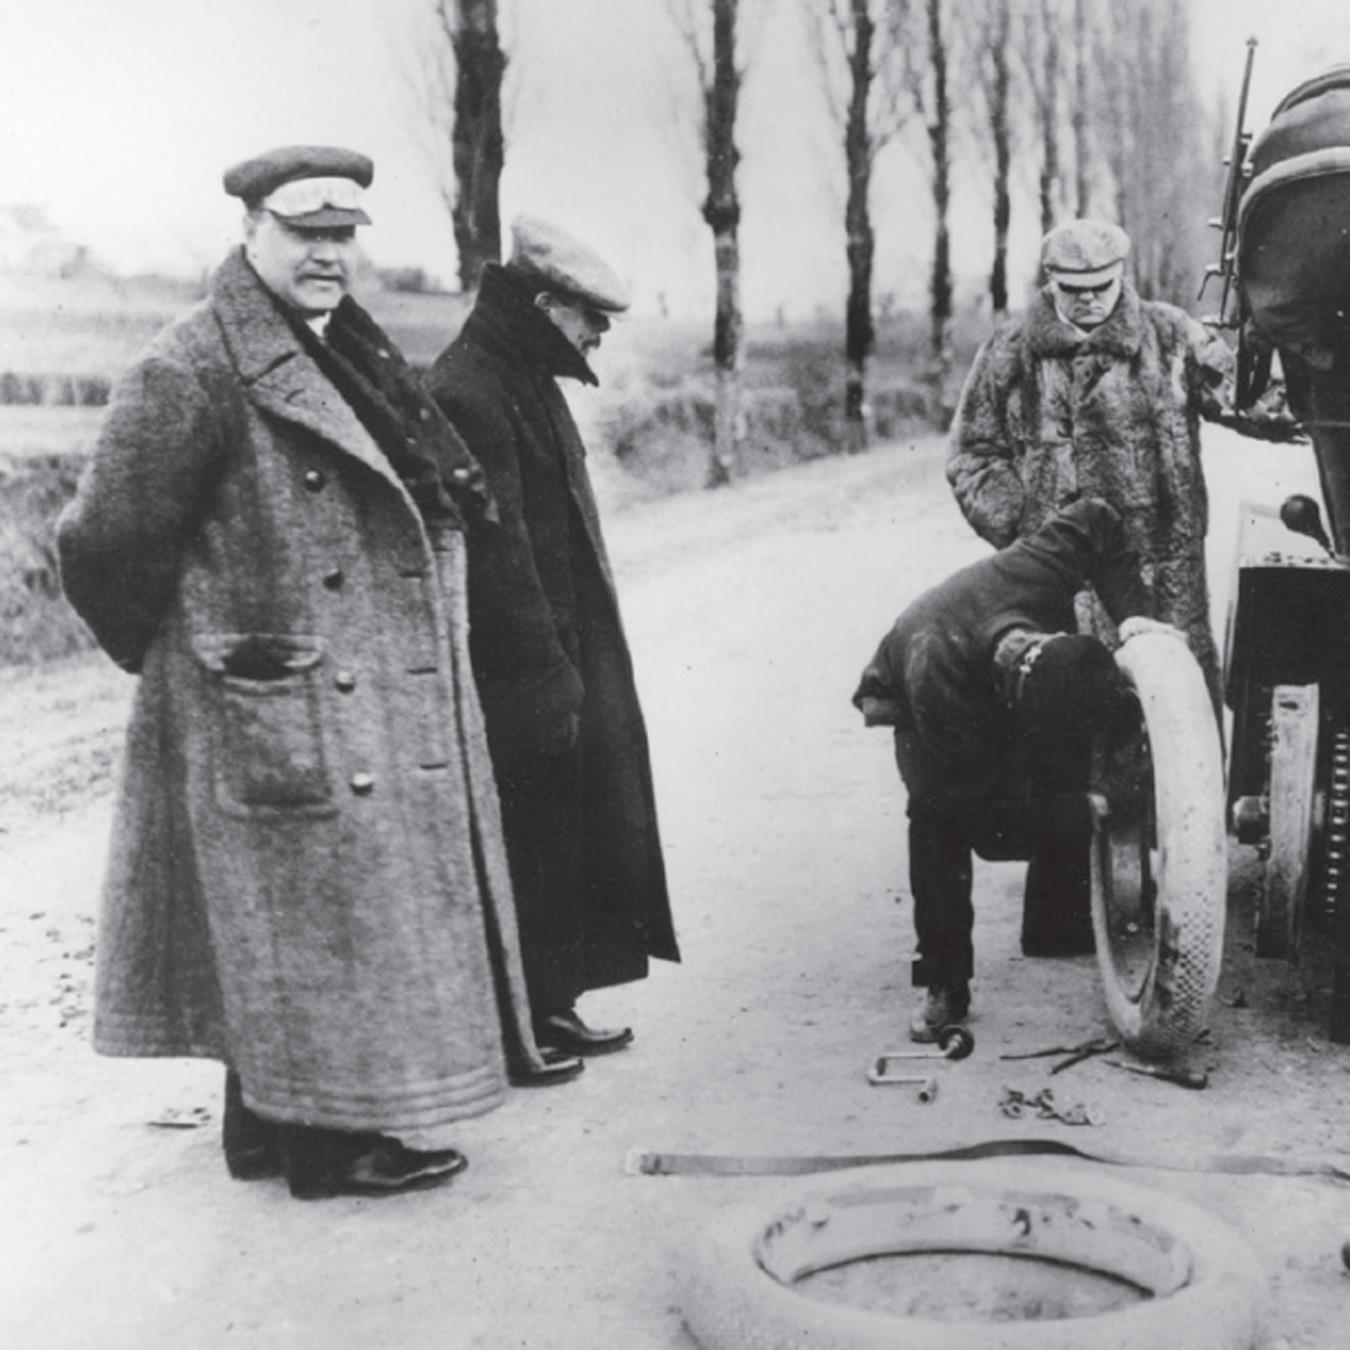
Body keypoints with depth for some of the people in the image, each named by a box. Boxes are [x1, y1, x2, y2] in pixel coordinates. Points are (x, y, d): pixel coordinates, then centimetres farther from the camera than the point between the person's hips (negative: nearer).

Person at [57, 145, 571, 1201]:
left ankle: (273, 1124, 30)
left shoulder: (353, 356, 12)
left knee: (298, 932, 17)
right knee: (310, 919, 1)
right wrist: (186, 658, -1)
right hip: (285, 717, -8)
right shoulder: (192, 372, -15)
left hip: (383, 706, 8)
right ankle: (326, 1141, 16)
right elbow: (106, 548, -13)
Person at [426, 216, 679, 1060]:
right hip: (514, 678, -10)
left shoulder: (530, 382, 15)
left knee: (562, 834, 15)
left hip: (557, 657, 10)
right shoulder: (467, 396, -17)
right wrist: (549, 677, -20)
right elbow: (495, 557, -21)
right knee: (524, 840, -1)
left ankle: (546, 1005, 27)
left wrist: (567, 668, 17)